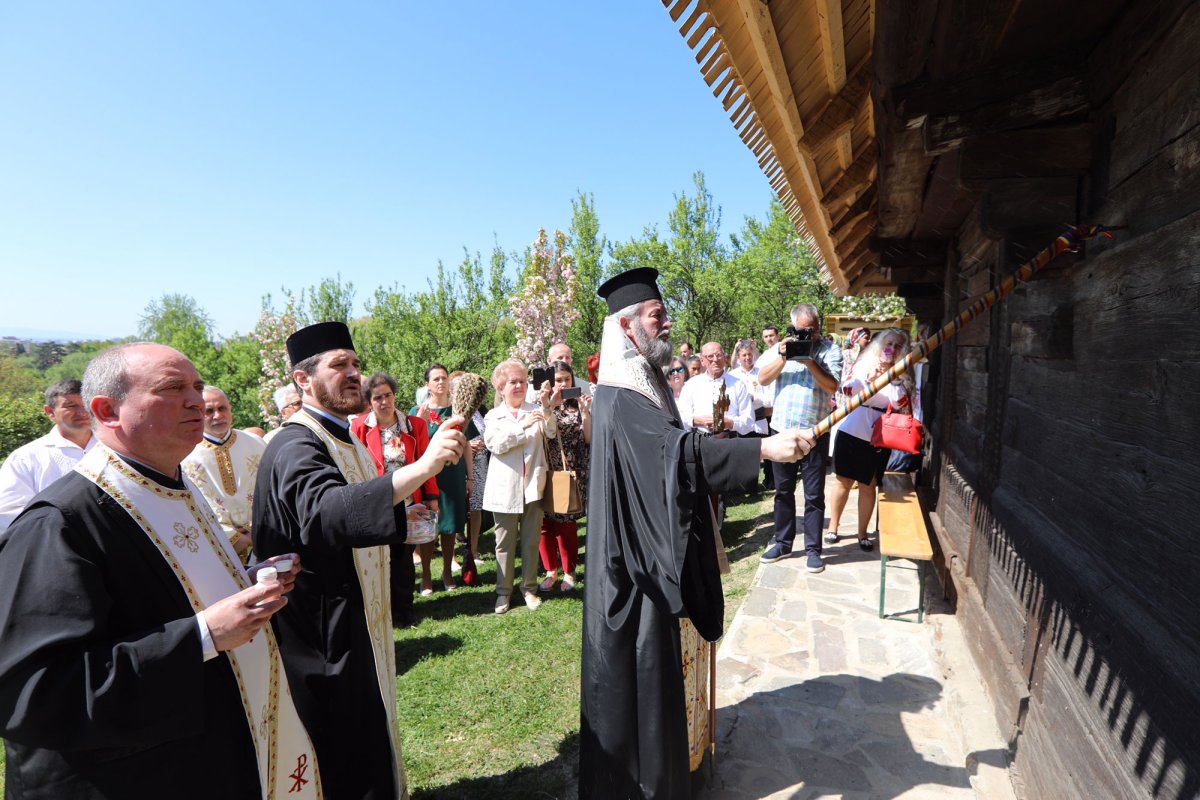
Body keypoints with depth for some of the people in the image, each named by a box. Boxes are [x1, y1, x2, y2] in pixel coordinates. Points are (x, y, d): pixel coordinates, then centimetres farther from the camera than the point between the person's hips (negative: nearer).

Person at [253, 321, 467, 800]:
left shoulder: (341, 436, 10)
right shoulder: (295, 447, -22)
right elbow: (326, 511, -43)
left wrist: (396, 514, 9)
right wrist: (422, 467, -54)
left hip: (354, 617, 10)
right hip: (326, 631, -10)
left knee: (370, 730, 22)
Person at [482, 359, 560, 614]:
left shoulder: (536, 410, 7)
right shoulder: (493, 416, 6)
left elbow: (551, 432, -10)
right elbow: (495, 444, -11)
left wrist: (546, 406, -26)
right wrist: (523, 426, -21)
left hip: (533, 485, 1)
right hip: (506, 488, -1)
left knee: (531, 540, 9)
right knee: (505, 542, 7)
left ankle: (529, 588, 22)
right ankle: (503, 591, 18)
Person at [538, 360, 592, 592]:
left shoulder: (577, 405, 5)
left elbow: (588, 439, 0)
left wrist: (585, 412, -12)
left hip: (571, 473, 0)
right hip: (546, 473, 1)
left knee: (567, 524, 2)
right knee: (545, 524, 6)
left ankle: (569, 572, 20)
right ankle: (550, 570, 24)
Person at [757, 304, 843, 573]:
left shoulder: (830, 350, -1)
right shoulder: (781, 347, 8)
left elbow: (832, 386, -14)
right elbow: (763, 379, -2)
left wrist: (810, 362, -21)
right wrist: (783, 357, -14)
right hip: (782, 429, 3)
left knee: (814, 495, 4)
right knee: (783, 491, 13)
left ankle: (813, 548, 15)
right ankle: (783, 543, 26)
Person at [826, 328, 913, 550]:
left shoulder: (901, 376, 5)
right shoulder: (864, 364, 2)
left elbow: (901, 404, -10)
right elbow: (847, 389, -13)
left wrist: (893, 380, -18)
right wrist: (868, 380, -29)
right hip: (851, 433, -1)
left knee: (868, 486, 6)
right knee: (843, 481, 7)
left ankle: (862, 533, 19)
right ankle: (833, 526, 20)